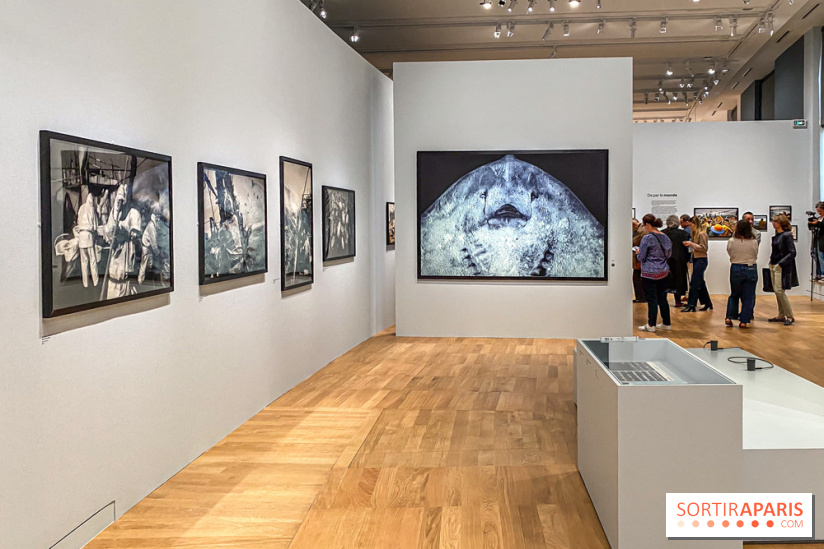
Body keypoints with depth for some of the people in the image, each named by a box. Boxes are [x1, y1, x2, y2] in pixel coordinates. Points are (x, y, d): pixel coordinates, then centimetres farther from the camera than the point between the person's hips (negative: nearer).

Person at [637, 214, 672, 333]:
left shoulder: (647, 238, -15)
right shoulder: (664, 237, 6)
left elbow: (641, 257, -11)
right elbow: (668, 254, 15)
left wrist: (638, 252, 9)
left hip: (650, 273, -7)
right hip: (664, 272, 7)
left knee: (651, 299, 0)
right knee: (662, 298, 14)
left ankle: (651, 325, 6)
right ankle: (666, 323, 21)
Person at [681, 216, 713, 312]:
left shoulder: (702, 234, -14)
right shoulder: (696, 233, 13)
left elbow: (704, 248, -16)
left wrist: (691, 244, -17)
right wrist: (690, 245, 2)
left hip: (701, 260, -9)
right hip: (696, 259, 9)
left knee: (694, 283, -8)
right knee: (700, 283, 13)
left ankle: (691, 305, -6)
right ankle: (708, 303, 22)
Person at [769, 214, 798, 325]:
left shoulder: (787, 235, -13)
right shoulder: (776, 235, 11)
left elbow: (792, 253, -17)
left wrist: (780, 264, -20)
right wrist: (771, 260, 8)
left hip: (782, 267, -8)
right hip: (773, 266, 9)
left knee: (780, 291, -11)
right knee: (776, 291, 11)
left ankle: (790, 316, -3)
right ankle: (781, 315, 20)